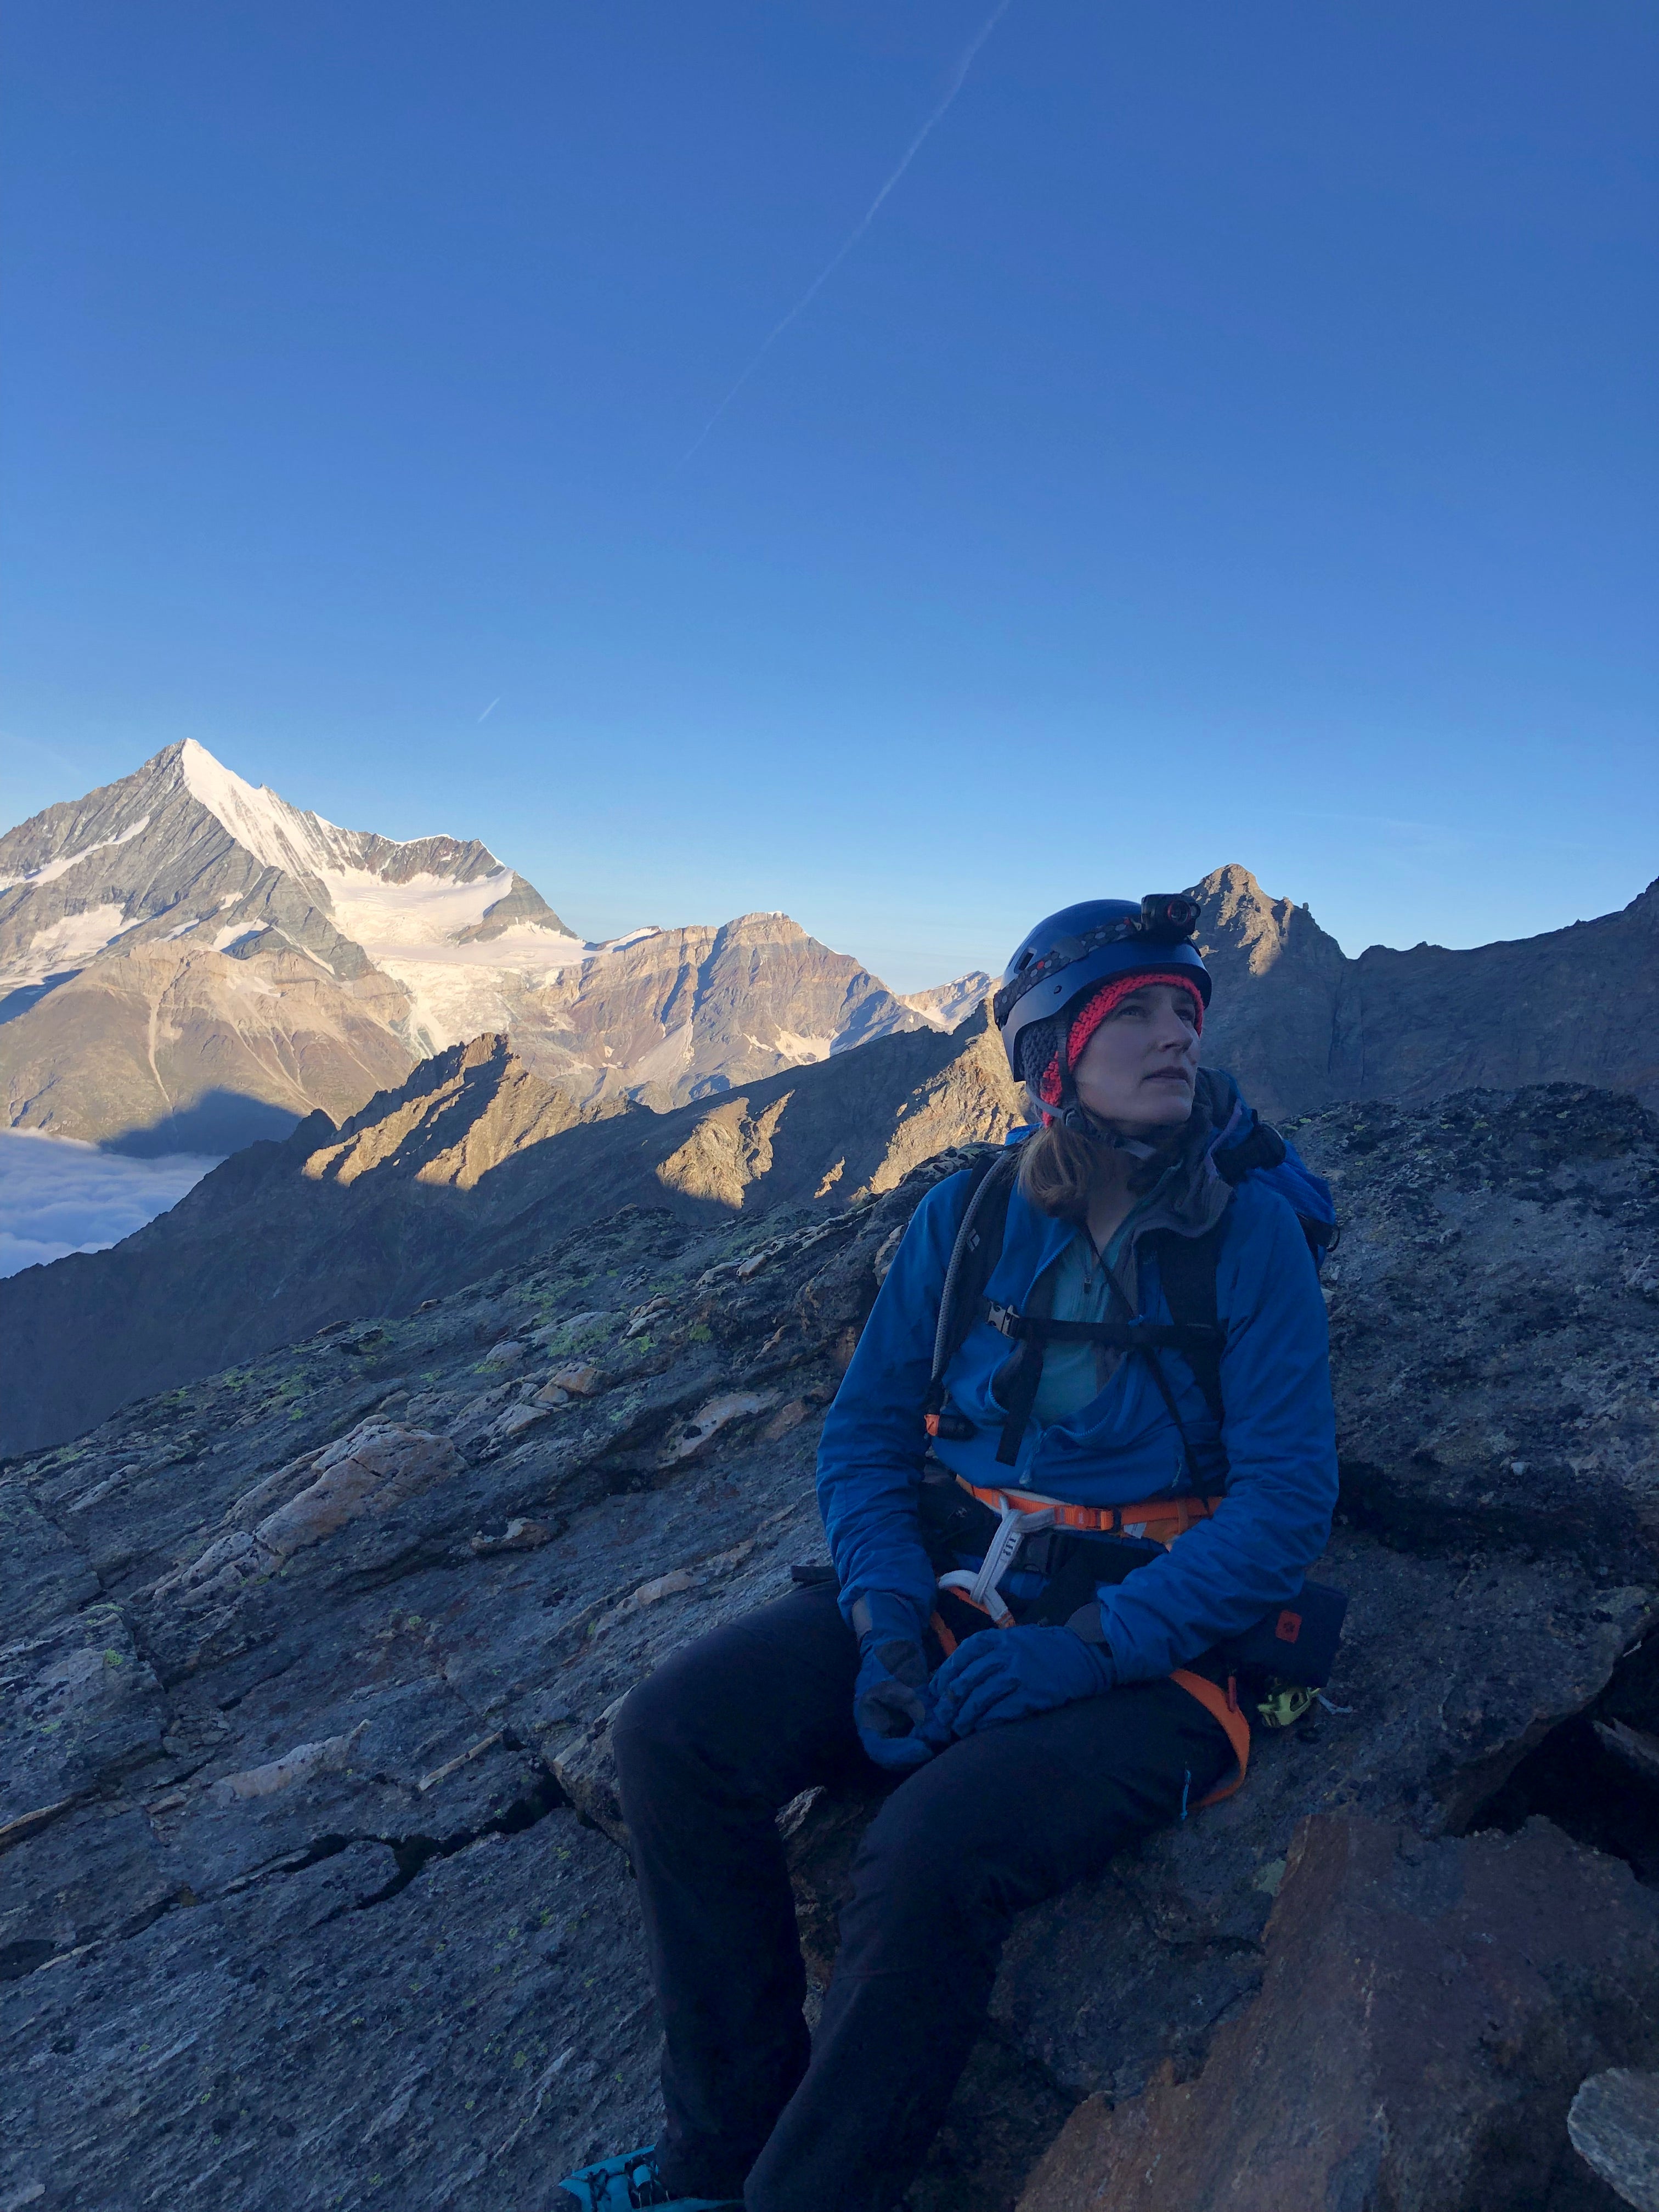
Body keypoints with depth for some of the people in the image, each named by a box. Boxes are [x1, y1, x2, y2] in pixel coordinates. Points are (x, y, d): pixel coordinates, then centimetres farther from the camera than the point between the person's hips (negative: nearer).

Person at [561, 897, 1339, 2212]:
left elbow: (1289, 1502, -12)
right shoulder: (967, 1216, 2)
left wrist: (1089, 1648, -20)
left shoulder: (1251, 1231, -8)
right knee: (674, 1735, -13)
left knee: (935, 1851, -30)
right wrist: (886, 1621, -10)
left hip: (1143, 1643, -4)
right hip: (949, 1598, 4)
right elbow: (866, 1431, 6)